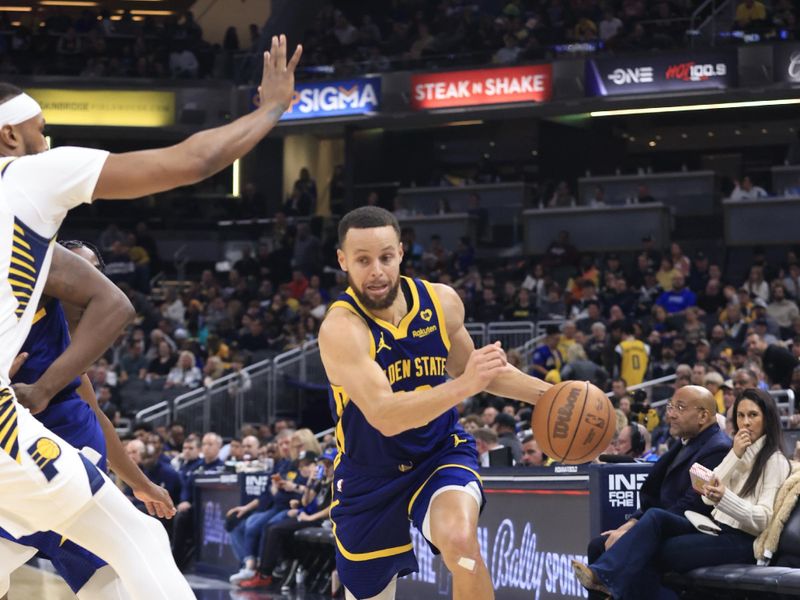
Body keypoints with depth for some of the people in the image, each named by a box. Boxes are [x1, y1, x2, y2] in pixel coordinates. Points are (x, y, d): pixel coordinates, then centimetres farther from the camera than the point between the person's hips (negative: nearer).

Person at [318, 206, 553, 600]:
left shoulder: (441, 301, -10)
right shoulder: (340, 329, -26)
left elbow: (467, 365, 11)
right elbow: (384, 416, -37)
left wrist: (548, 395, 1)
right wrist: (463, 387, -49)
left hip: (441, 453, 2)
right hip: (371, 474, -2)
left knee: (460, 538, -31)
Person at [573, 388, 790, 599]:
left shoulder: (775, 461, -3)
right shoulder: (740, 452, 19)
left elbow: (763, 519, -14)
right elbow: (707, 497, 5)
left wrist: (724, 497, -30)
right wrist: (735, 455, -5)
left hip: (742, 541, -6)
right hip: (715, 527, 6)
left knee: (653, 550, -20)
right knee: (656, 516, -20)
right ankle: (604, 573, -31)